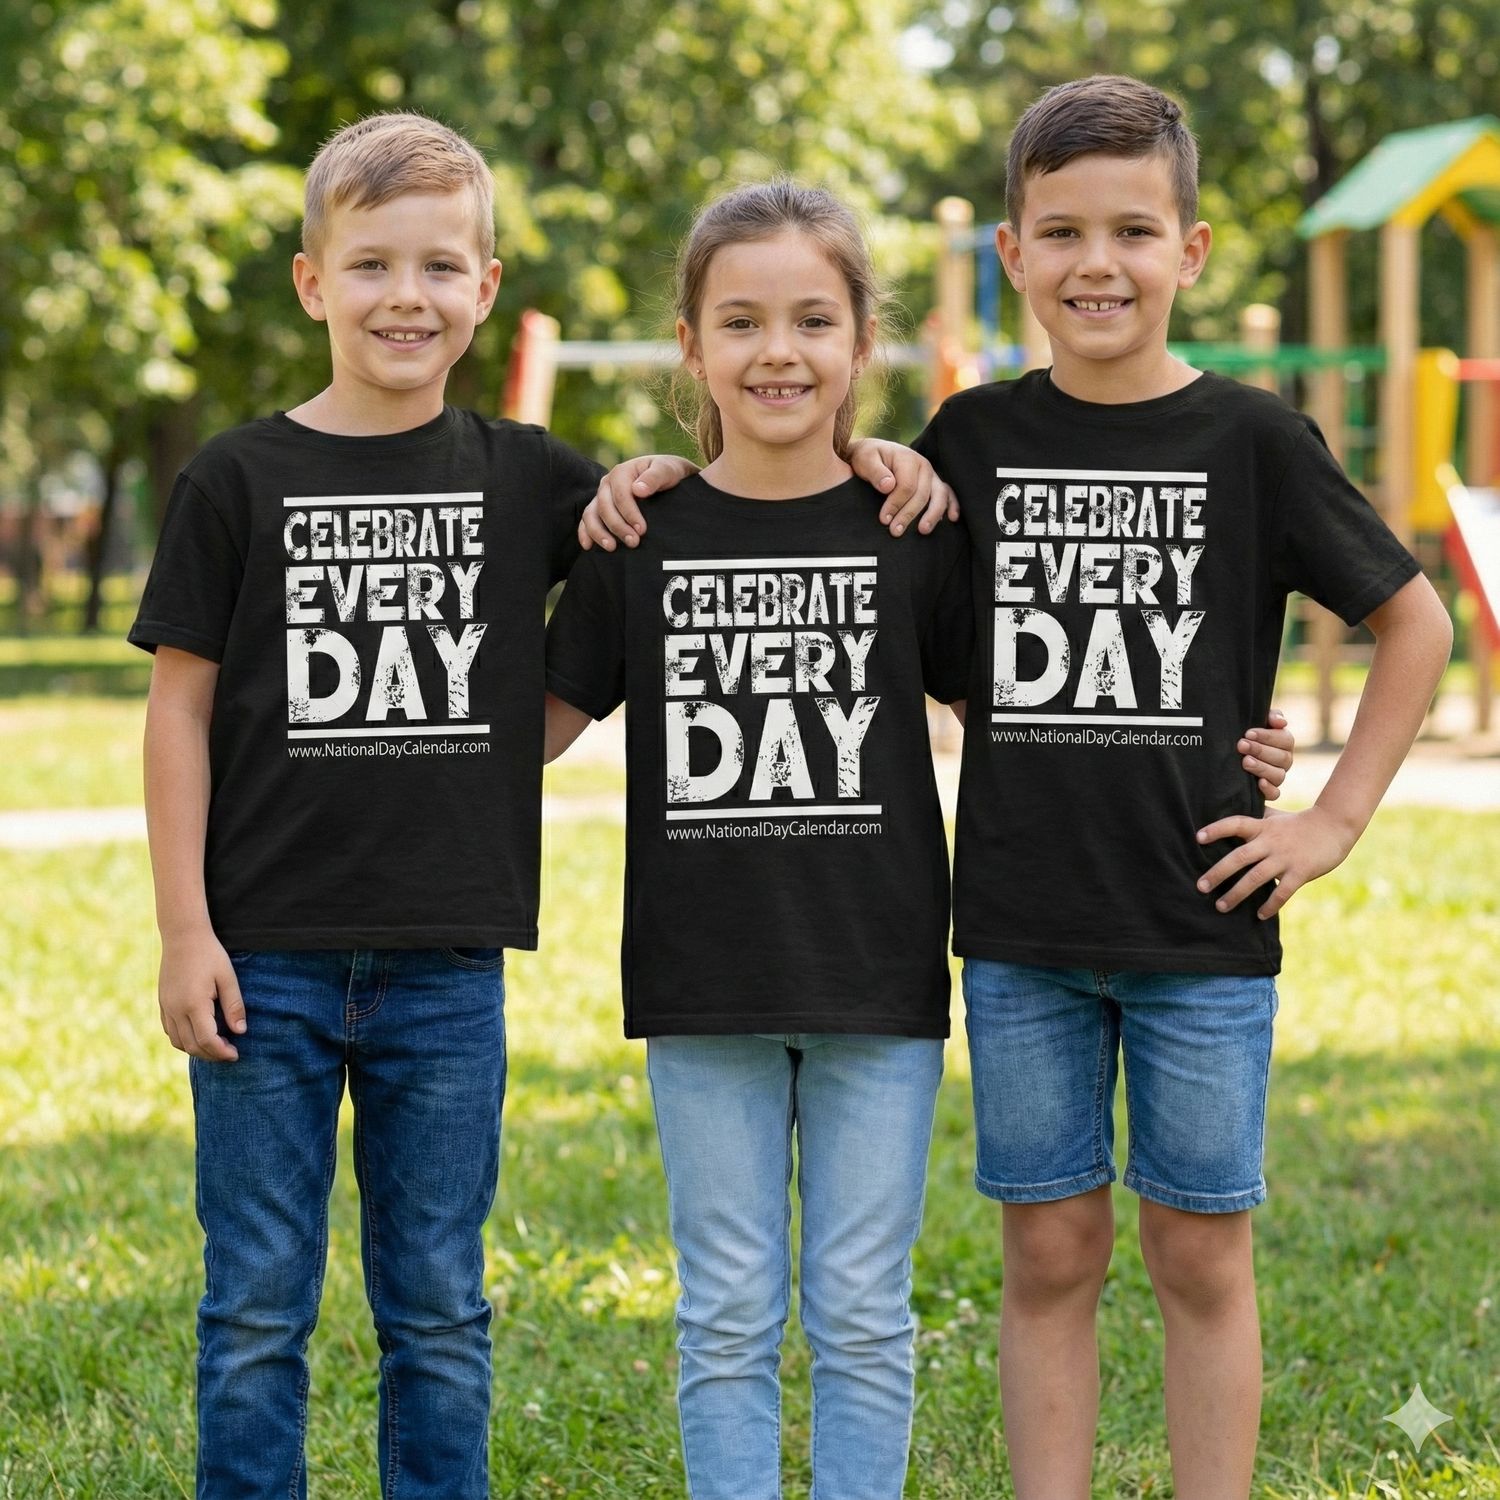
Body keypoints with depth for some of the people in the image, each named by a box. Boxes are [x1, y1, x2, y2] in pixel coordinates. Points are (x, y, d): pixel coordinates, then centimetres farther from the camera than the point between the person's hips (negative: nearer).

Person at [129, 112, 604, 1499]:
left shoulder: (526, 480, 4)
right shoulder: (241, 480, -1)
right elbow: (181, 705, 0)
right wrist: (184, 931, -5)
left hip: (448, 965, 2)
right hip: (269, 958, -1)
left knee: (440, 1312, 10)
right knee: (257, 1310, 5)